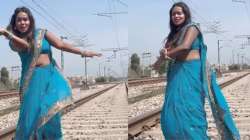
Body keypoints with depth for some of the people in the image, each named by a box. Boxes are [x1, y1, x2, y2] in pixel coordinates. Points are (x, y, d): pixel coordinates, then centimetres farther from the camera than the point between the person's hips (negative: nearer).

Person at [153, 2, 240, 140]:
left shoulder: (192, 27, -2)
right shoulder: (174, 33, 20)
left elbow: (185, 46, -18)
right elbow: (166, 50, 11)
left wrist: (161, 58, -11)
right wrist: (163, 53, -15)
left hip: (190, 72, -7)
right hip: (176, 72, 7)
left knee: (188, 108, -10)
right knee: (173, 110, 4)